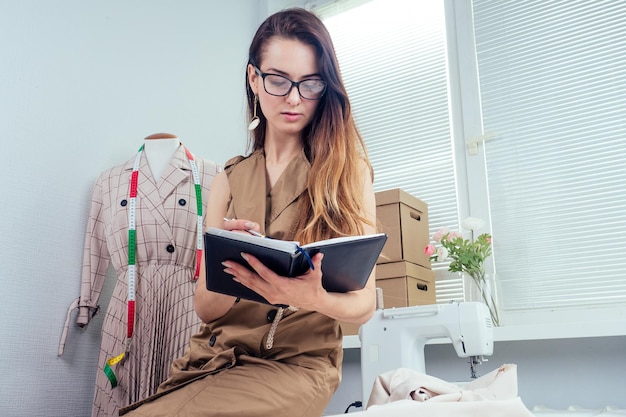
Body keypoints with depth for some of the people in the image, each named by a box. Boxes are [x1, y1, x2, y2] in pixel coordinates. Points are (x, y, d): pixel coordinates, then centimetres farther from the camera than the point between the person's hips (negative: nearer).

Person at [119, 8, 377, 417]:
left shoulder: (348, 170, 0)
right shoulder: (229, 179, 10)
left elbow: (363, 303, -4)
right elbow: (205, 307, 5)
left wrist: (313, 298, -27)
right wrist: (233, 271, -19)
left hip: (296, 363, -3)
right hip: (216, 354, 3)